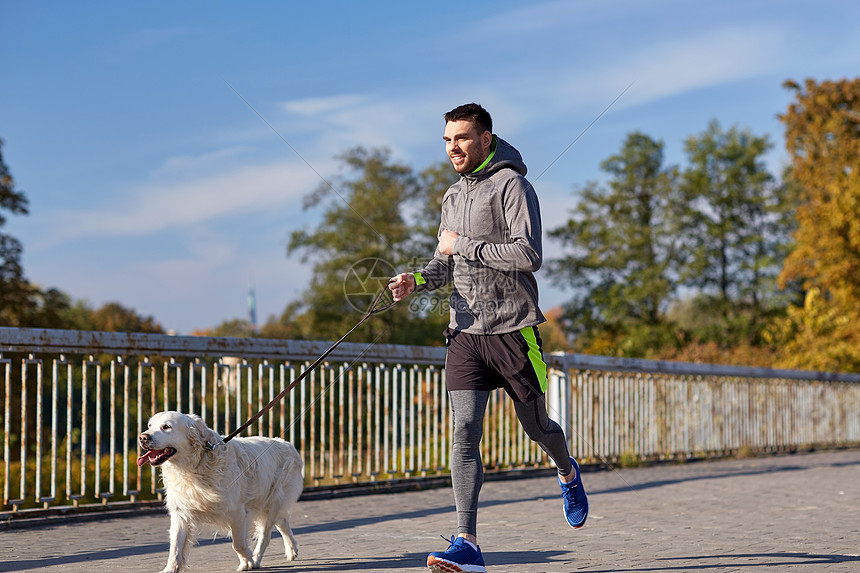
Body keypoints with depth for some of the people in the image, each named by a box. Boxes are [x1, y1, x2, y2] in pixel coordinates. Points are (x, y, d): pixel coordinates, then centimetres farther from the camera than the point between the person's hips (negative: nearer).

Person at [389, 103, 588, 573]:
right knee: (464, 432, -8)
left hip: (513, 328, -5)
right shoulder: (452, 197, 14)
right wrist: (416, 279, 0)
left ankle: (568, 473, 46)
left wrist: (464, 245, -15)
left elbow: (528, 254, -19)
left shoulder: (511, 184, -8)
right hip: (465, 332, 5)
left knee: (536, 427, 11)